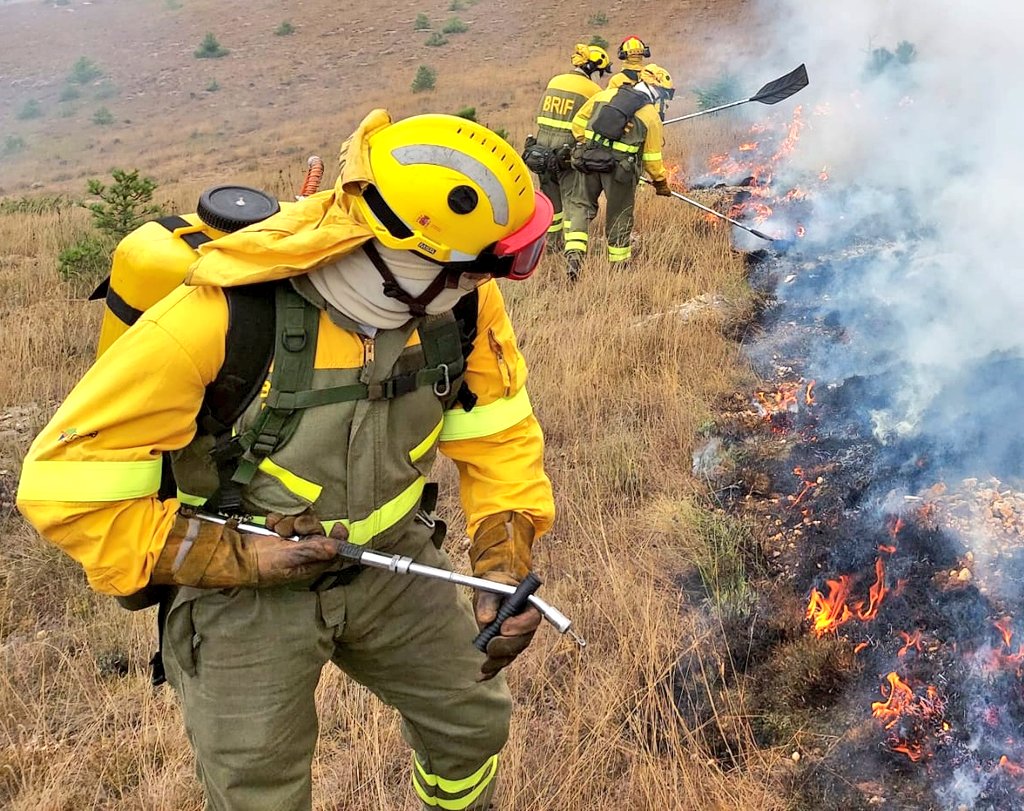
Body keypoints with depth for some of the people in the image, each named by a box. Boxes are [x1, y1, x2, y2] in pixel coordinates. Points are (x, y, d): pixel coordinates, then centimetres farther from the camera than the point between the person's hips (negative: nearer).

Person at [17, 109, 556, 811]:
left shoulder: (461, 299, -17)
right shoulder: (218, 320, -33)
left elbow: (496, 432, -5)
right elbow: (66, 479, -26)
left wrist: (507, 566, -17)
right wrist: (231, 556, -26)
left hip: (391, 558, 5)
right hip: (242, 587, -4)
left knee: (476, 719, 18)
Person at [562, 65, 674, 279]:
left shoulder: (604, 95, 6)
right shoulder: (651, 116, -1)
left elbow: (578, 123, 10)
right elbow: (652, 157, 3)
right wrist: (661, 182, 18)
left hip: (588, 160, 2)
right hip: (620, 169, -2)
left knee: (580, 205, 11)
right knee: (619, 217, 13)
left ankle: (574, 252, -10)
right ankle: (618, 263, 26)